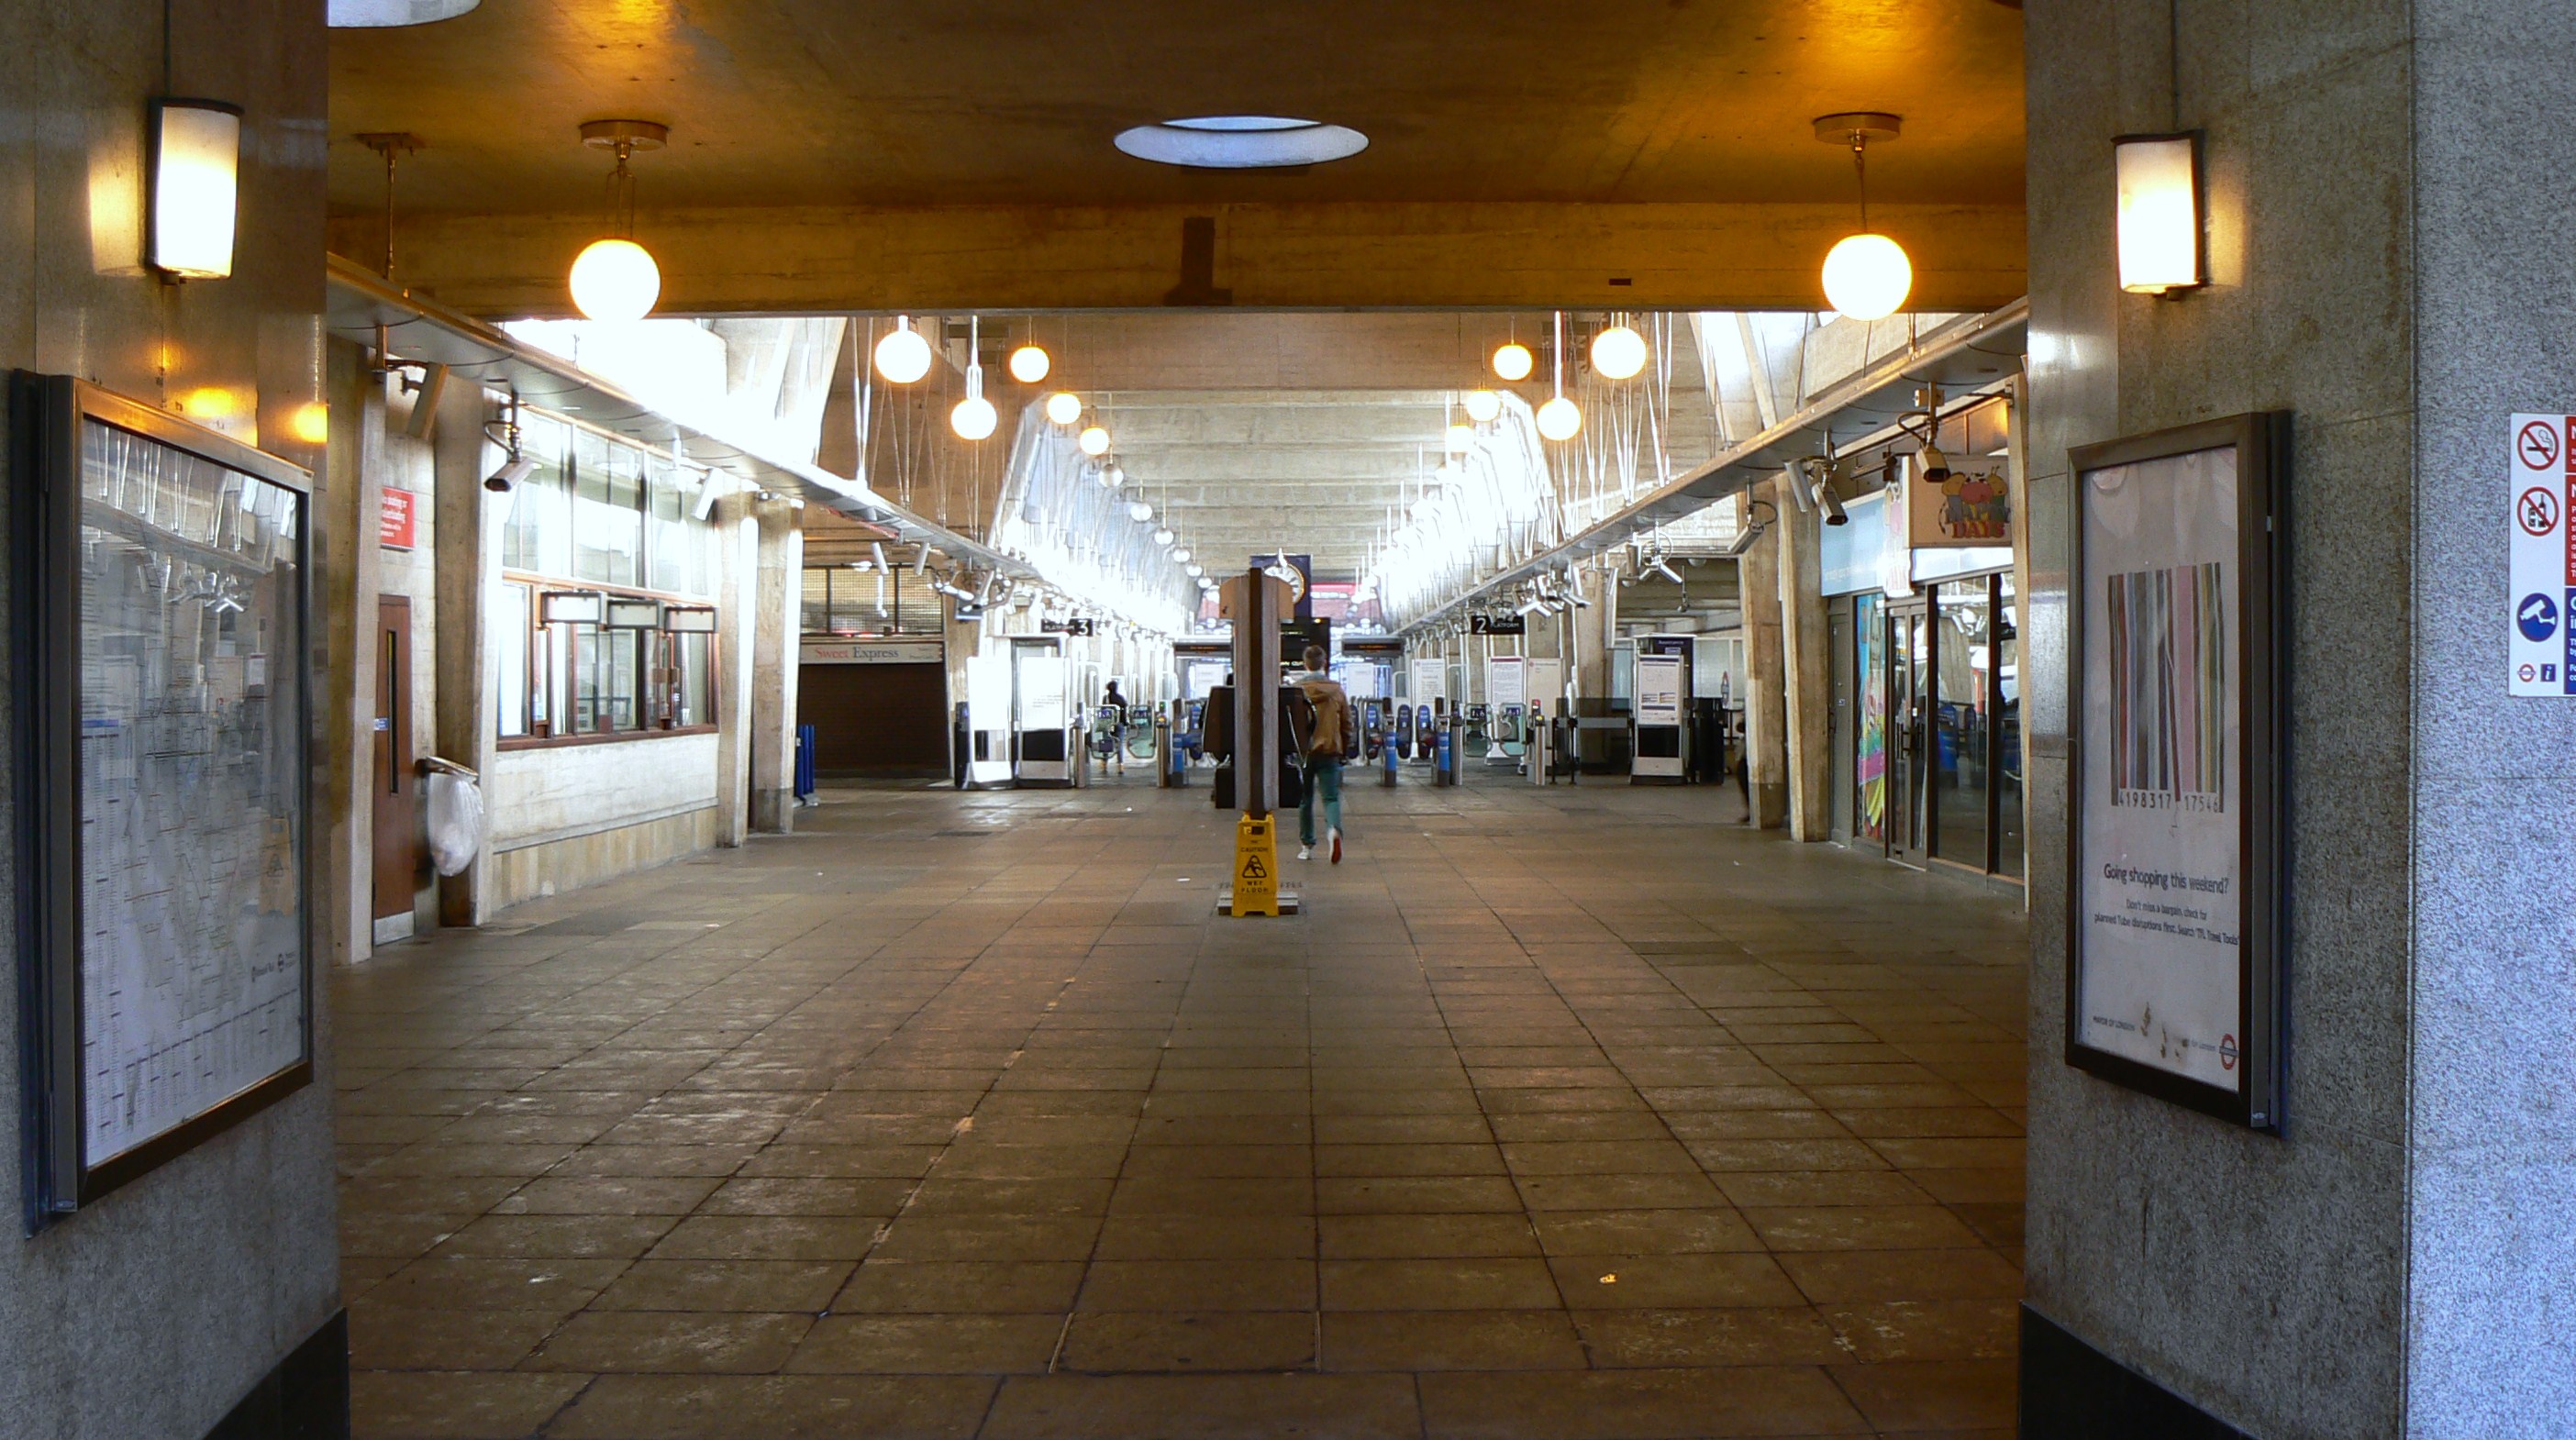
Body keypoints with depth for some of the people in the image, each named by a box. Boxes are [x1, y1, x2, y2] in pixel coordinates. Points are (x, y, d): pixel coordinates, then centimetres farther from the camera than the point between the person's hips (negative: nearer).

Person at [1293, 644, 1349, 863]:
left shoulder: (1296, 689, -4)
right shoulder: (1337, 690, 3)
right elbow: (1347, 724, 8)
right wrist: (1344, 751, 19)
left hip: (1303, 752, -1)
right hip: (1329, 751, 1)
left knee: (1304, 800, 9)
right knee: (1331, 797, 1)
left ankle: (1307, 846, 13)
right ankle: (1334, 829, -27)